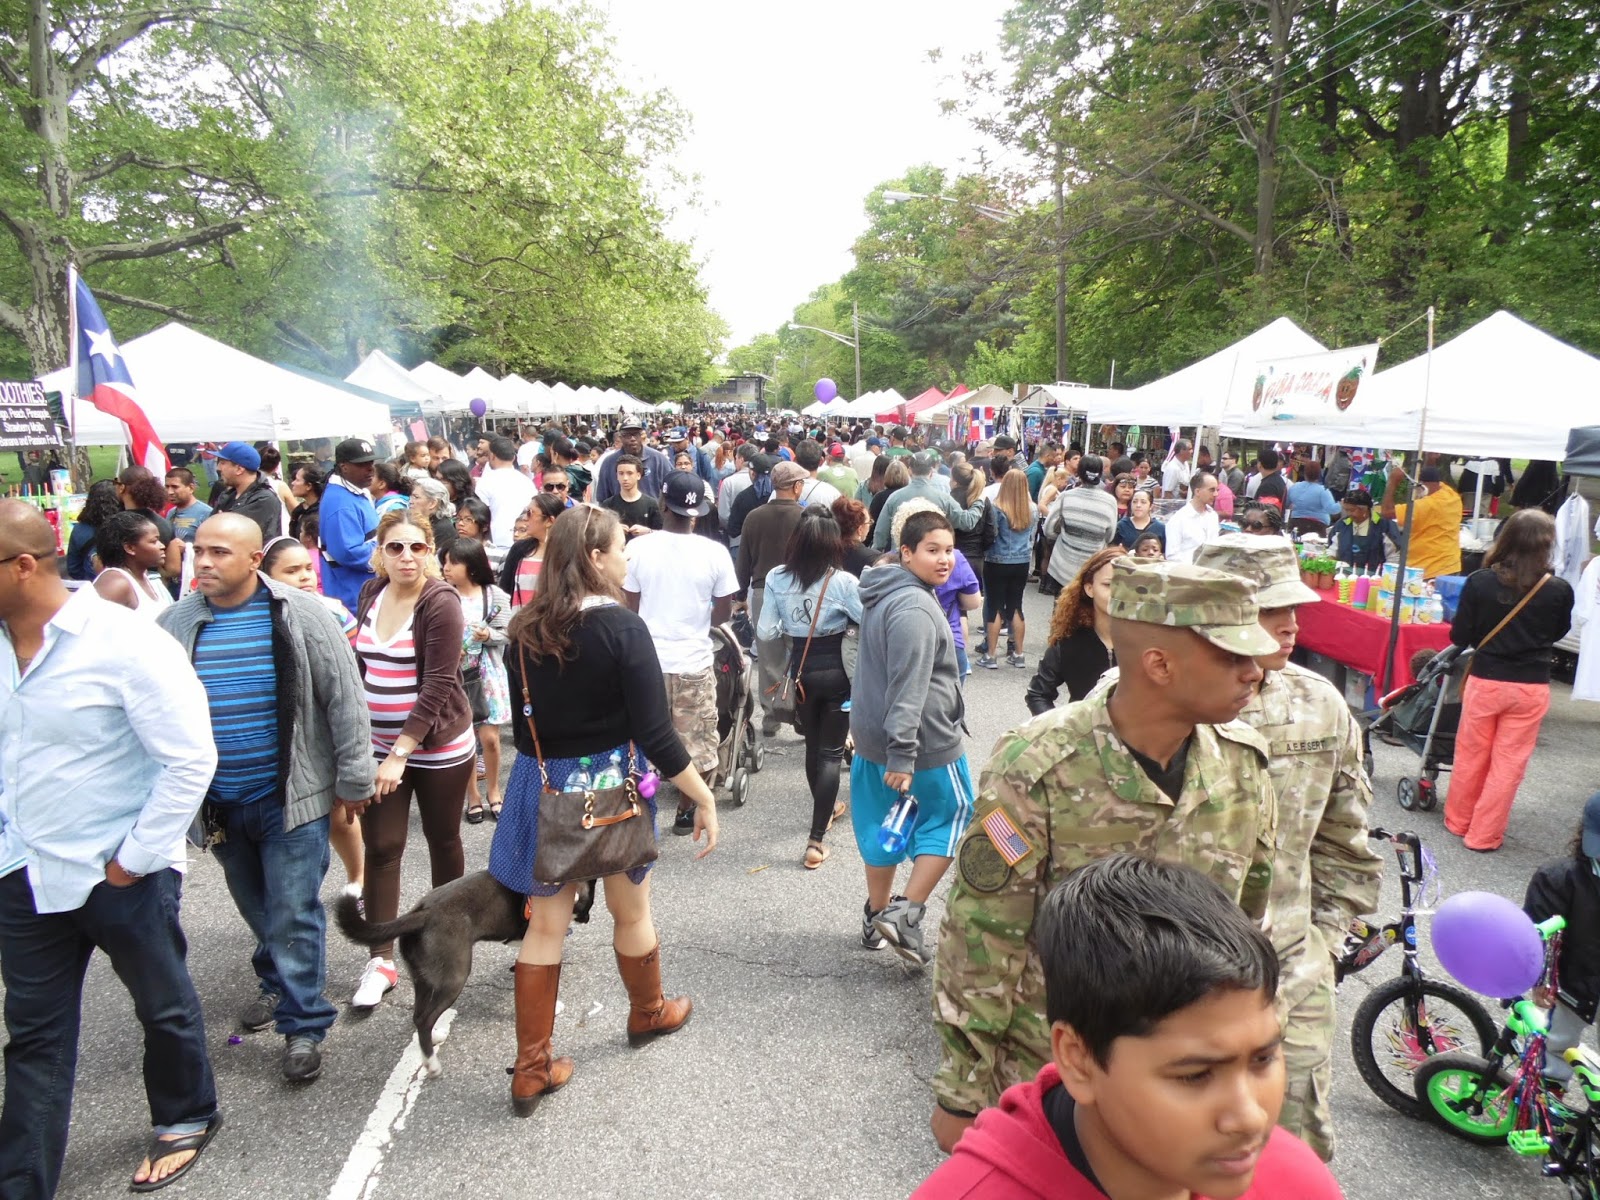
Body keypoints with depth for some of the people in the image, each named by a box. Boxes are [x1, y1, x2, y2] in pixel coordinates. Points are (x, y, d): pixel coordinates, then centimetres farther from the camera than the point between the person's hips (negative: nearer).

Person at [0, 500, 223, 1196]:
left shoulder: (124, 642, -21)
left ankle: (187, 1118, 41)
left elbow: (191, 760, -20)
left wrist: (136, 859, -16)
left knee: (163, 1007, 17)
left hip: (120, 875, -5)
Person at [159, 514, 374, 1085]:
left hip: (291, 796, -4)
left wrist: (351, 782, -8)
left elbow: (345, 699, -9)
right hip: (220, 801, 4)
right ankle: (278, 982, 45)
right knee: (256, 908, 20)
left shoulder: (300, 616, -11)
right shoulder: (176, 623, 0)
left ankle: (304, 1026, 12)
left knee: (293, 914, -1)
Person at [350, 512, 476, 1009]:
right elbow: (363, 665, 13)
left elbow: (438, 685, -20)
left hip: (438, 748, -4)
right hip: (378, 746, 5)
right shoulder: (371, 594, 2)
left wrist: (402, 752, -22)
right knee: (381, 848, 2)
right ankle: (380, 961, 11)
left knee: (443, 841, 12)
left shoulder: (440, 603, -16)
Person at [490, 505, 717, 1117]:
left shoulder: (525, 630, -3)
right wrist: (704, 797, -13)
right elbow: (654, 732, -21)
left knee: (546, 924, 12)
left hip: (542, 785, 4)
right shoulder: (621, 627, -19)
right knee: (631, 910, 20)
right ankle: (648, 1014, 44)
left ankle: (531, 1071, 19)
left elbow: (525, 721, 6)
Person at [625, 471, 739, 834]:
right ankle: (686, 812, 25)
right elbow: (724, 613, -3)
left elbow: (630, 608, -1)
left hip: (648, 660, 1)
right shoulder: (714, 552, -10)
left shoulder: (638, 548, -9)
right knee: (695, 740, 15)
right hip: (695, 661, -1)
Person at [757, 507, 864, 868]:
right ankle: (816, 840, -2)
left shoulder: (777, 578, -8)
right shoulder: (842, 581, -18)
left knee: (812, 745, 22)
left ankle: (826, 809, 43)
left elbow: (765, 632, -5)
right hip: (837, 671, -3)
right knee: (831, 752, 3)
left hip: (801, 670, 4)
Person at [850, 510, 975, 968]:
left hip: (872, 735, 9)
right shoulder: (915, 608, -23)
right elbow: (907, 689, -28)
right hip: (926, 741, -9)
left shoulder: (884, 594, 10)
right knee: (950, 815, 8)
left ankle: (876, 916, 29)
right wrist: (902, 755, -29)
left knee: (884, 823, 17)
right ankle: (907, 913, 5)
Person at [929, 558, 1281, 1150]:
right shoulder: (1035, 769, -25)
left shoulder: (1243, 762, -8)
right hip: (1043, 1080, -4)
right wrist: (962, 1099, -12)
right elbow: (979, 944, -18)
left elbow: (1252, 912, 7)